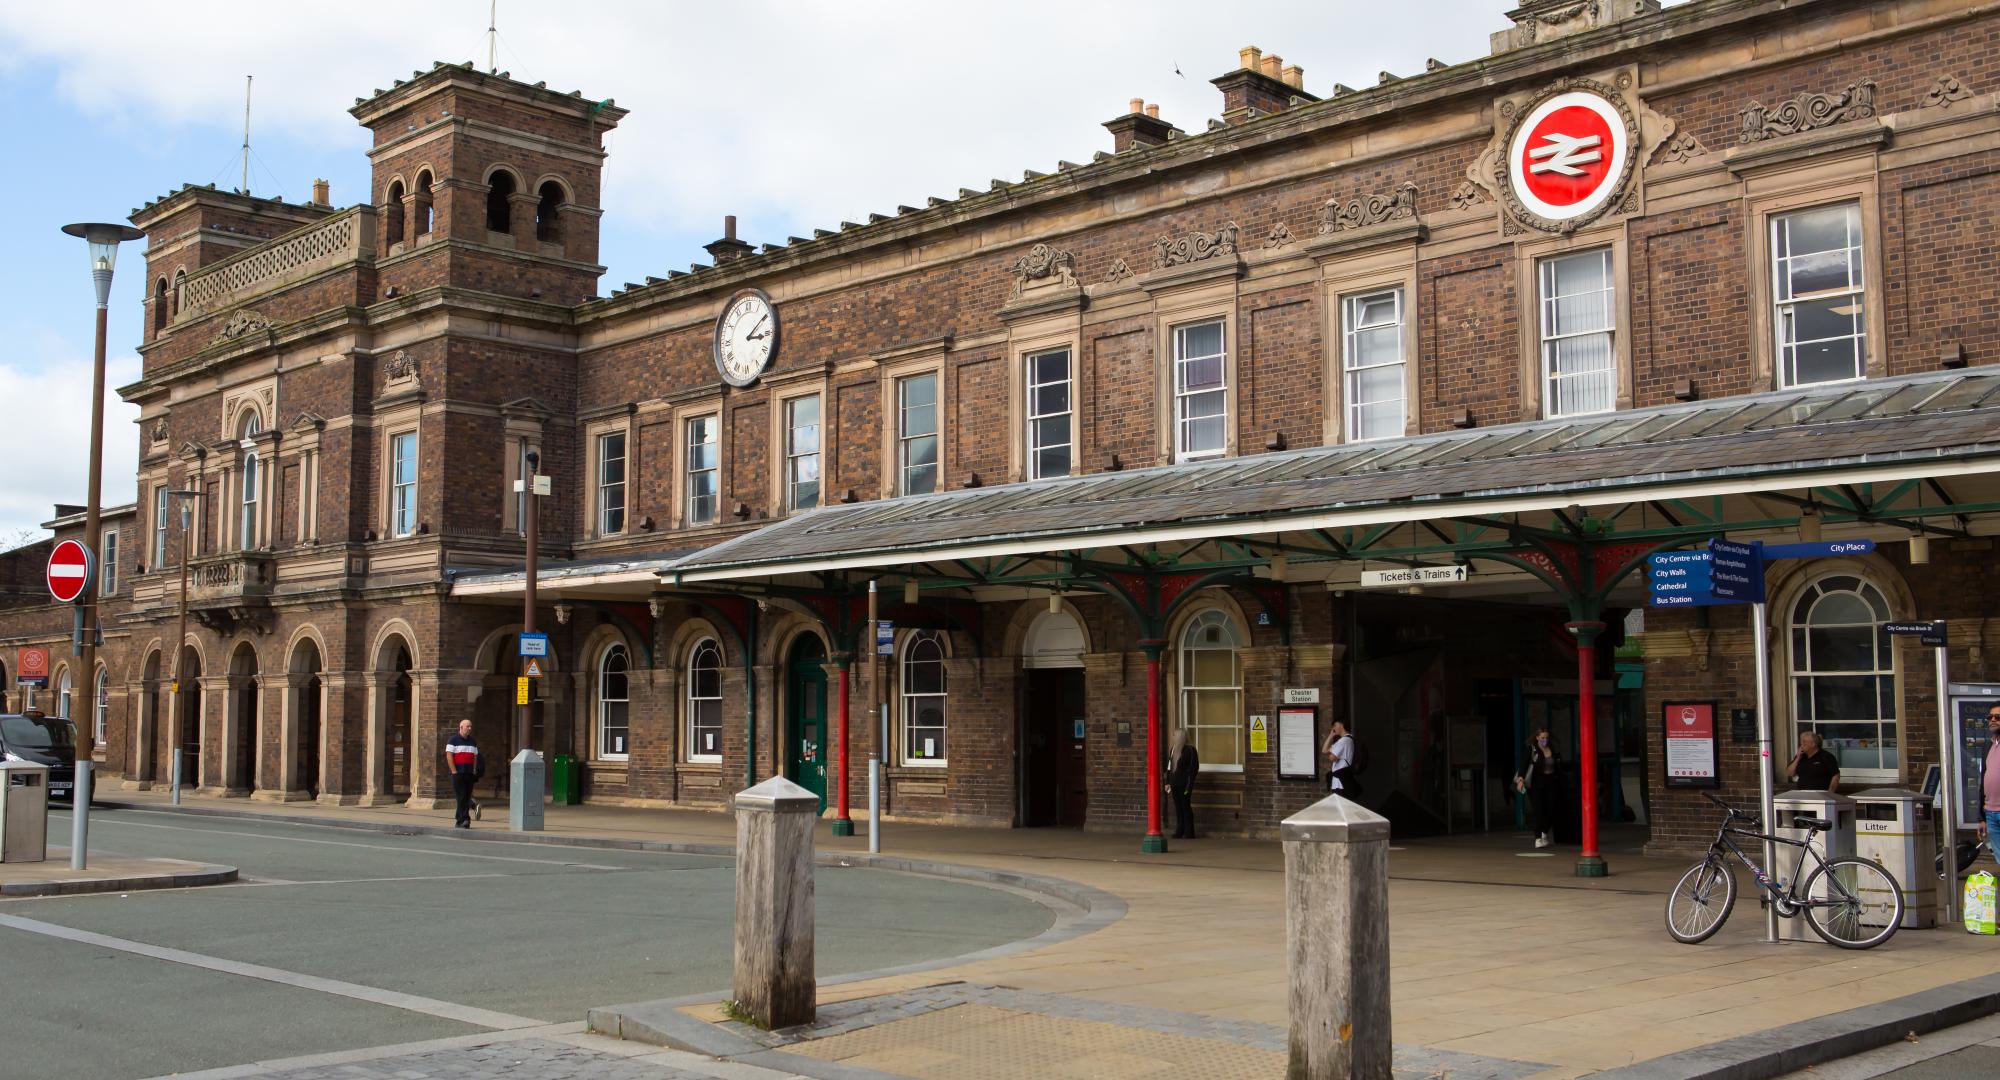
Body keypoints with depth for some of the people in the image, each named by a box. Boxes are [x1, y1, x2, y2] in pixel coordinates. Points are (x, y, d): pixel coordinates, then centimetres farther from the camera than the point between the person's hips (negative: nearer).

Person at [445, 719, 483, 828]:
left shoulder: (472, 742, 17)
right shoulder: (453, 740, -1)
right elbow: (449, 756, -8)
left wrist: (474, 771, 8)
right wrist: (454, 771, -13)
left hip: (470, 774, 6)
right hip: (458, 773, -6)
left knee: (466, 797, 4)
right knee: (461, 797, -10)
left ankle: (459, 820, 10)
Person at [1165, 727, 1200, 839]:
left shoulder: (1189, 750, -10)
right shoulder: (1173, 749, 13)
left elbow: (1194, 767, -11)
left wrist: (1189, 785, -14)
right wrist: (1168, 782, 14)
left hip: (1184, 784, -7)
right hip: (1175, 783, 7)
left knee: (1186, 806, -3)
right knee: (1178, 807, 9)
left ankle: (1189, 832, 3)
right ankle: (1179, 831, 15)